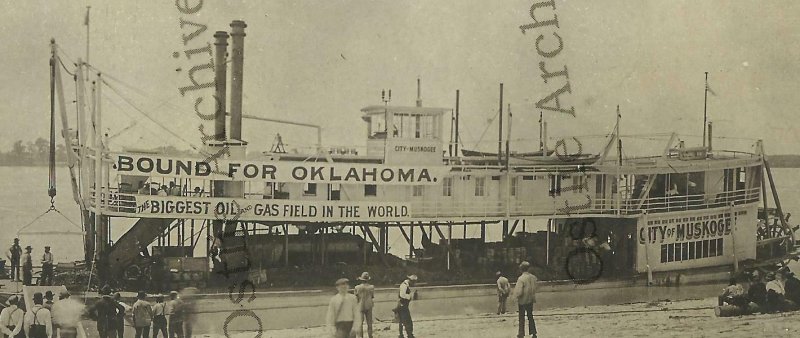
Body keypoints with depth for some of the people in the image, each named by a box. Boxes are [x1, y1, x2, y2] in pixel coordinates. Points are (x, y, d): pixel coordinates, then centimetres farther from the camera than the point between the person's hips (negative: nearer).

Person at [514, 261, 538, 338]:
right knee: (530, 316, 17)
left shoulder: (521, 278, -22)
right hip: (531, 300, 4)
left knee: (522, 317, 10)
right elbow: (535, 289, 3)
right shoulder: (533, 277, -6)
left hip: (522, 301, -4)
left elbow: (518, 292, -24)